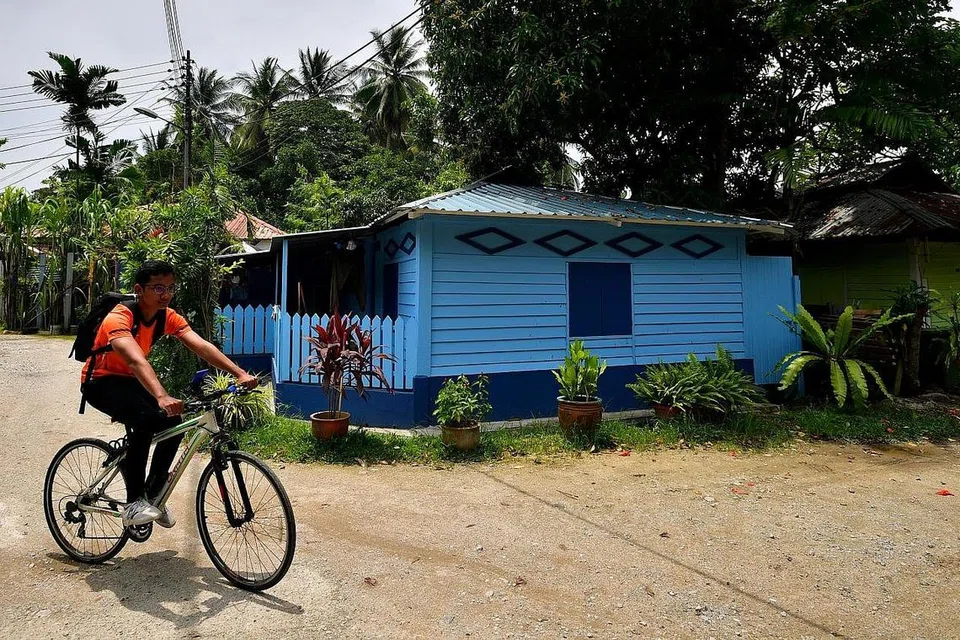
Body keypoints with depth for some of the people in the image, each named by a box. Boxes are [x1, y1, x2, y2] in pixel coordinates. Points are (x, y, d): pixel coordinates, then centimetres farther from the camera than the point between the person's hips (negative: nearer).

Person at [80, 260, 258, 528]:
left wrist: (240, 373, -37)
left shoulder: (168, 316, -10)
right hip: (101, 382, -7)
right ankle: (134, 503, -22)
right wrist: (162, 397, -64)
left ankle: (153, 495, 8)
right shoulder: (119, 318, -30)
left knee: (173, 422, -12)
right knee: (144, 419, -32)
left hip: (131, 380, 7)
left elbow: (201, 346, -23)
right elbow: (136, 360, -47)